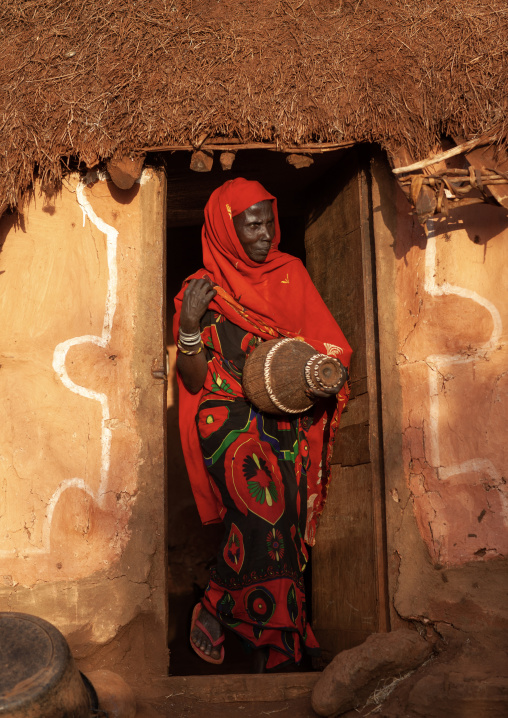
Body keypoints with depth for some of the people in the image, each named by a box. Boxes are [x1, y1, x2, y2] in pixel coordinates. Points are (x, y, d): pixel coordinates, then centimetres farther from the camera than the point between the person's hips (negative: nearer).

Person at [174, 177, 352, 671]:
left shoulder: (290, 273, 8)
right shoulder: (202, 291, -1)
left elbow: (329, 343, 10)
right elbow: (194, 381, -5)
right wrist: (189, 324, -21)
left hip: (287, 417, 4)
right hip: (228, 419, -3)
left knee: (282, 516, -6)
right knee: (261, 511, -20)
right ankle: (212, 611, 1)